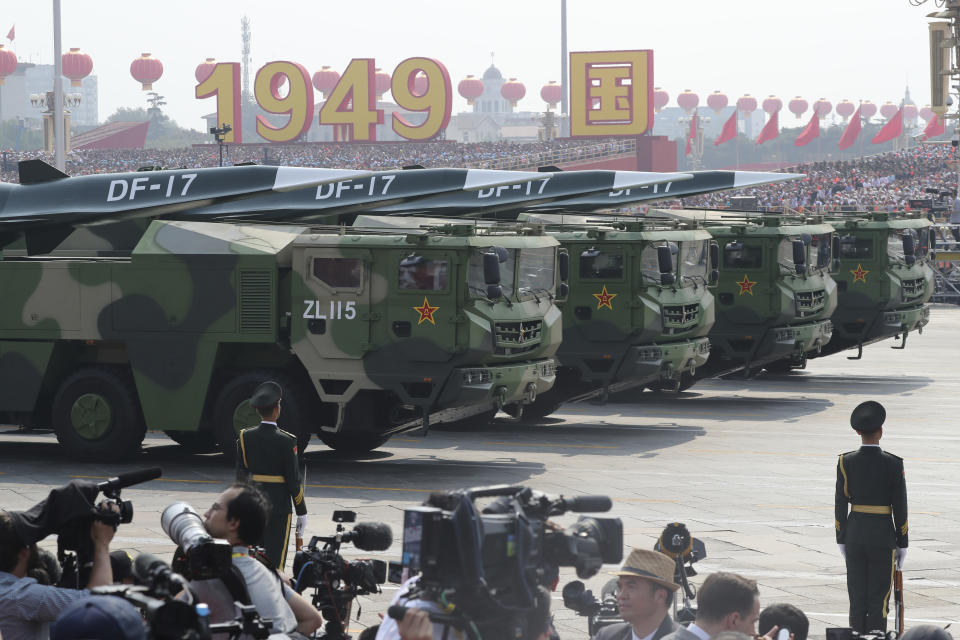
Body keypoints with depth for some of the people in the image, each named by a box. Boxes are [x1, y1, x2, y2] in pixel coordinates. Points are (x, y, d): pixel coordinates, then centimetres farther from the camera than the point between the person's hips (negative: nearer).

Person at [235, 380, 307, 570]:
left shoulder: (245, 437, -1)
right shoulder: (285, 441, -13)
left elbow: (240, 476, 4)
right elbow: (293, 479, -11)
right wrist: (301, 512, -2)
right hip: (278, 507, -4)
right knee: (275, 561, -1)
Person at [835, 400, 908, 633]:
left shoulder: (846, 461, -4)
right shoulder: (894, 464, -9)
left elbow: (840, 503, -1)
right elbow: (900, 506, -7)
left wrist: (841, 540, 8)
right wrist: (902, 544, 2)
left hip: (854, 532, 2)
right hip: (883, 535, -2)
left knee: (857, 596, 9)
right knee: (879, 596, 2)